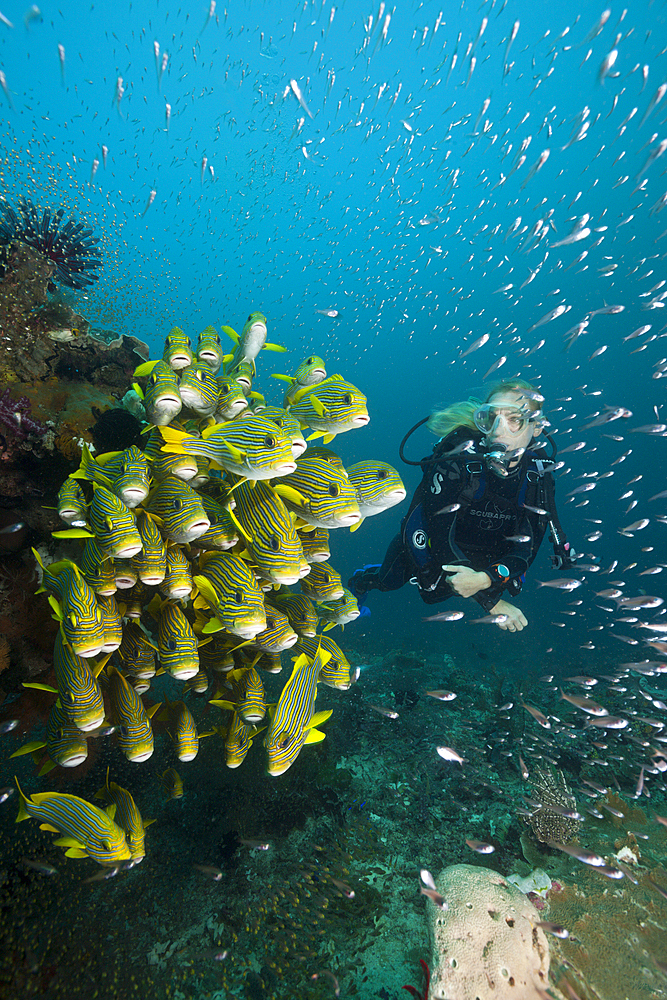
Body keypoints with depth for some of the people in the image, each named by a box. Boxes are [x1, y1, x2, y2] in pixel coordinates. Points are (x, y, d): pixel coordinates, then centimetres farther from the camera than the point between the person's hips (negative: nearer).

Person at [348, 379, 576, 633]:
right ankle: (361, 581, 55)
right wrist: (493, 602, -37)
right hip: (428, 547, -4)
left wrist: (487, 578, -43)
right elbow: (440, 537, -36)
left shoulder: (539, 473, -22)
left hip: (473, 561, 4)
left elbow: (525, 546, -22)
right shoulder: (456, 461, -35)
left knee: (433, 594, 30)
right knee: (387, 582, 19)